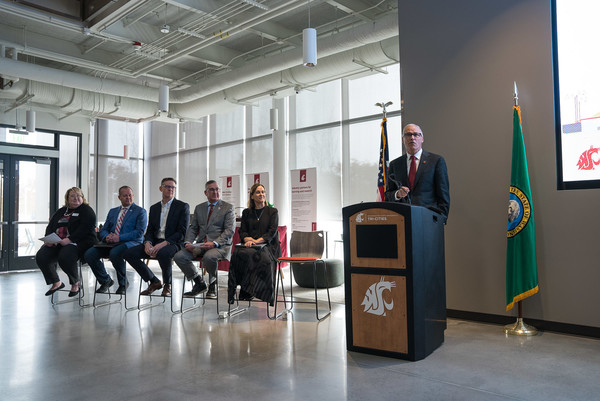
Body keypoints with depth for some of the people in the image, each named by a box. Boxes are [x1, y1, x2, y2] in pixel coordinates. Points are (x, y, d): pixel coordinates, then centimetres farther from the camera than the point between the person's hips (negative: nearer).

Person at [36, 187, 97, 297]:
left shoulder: (87, 211, 3)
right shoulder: (61, 211, 24)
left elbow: (84, 229, -12)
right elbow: (50, 227, 18)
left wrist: (69, 239, -23)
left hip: (77, 242, -7)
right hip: (56, 243, 7)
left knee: (64, 257, -34)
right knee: (40, 257, -16)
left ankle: (76, 283, -8)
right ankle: (56, 282, 5)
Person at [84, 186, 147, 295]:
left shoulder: (140, 211, 5)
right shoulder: (112, 211, 24)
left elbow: (140, 232, -8)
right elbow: (103, 230, 20)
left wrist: (119, 238, -18)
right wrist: (107, 237, -6)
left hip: (130, 242, -6)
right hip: (110, 243, 6)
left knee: (114, 253, -37)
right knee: (89, 254, -18)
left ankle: (123, 283, -10)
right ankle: (106, 281, 5)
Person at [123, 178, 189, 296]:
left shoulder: (183, 206, 1)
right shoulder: (154, 208, 18)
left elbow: (182, 232, -8)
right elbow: (150, 230, 15)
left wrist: (163, 243, -21)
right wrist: (147, 243, -10)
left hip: (173, 243, -6)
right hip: (155, 242, 6)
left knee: (163, 253, -39)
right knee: (128, 253, -13)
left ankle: (167, 285, -10)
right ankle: (154, 281, 1)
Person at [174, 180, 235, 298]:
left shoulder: (228, 207, 5)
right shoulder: (199, 208, 21)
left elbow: (230, 230, -6)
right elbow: (193, 228, 17)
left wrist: (214, 243, -21)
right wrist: (188, 242, -5)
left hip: (220, 245, -5)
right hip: (200, 244, 5)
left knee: (209, 257, -37)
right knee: (179, 256, -18)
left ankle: (213, 285, -6)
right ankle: (199, 283, 2)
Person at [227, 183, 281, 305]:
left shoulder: (272, 211, 11)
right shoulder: (246, 212, 21)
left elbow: (272, 232, -1)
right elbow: (242, 231, 14)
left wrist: (257, 241, -17)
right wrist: (248, 239, -11)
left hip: (268, 246, -2)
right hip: (249, 246, 3)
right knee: (238, 253, -32)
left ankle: (248, 290, -29)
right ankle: (245, 290, -29)